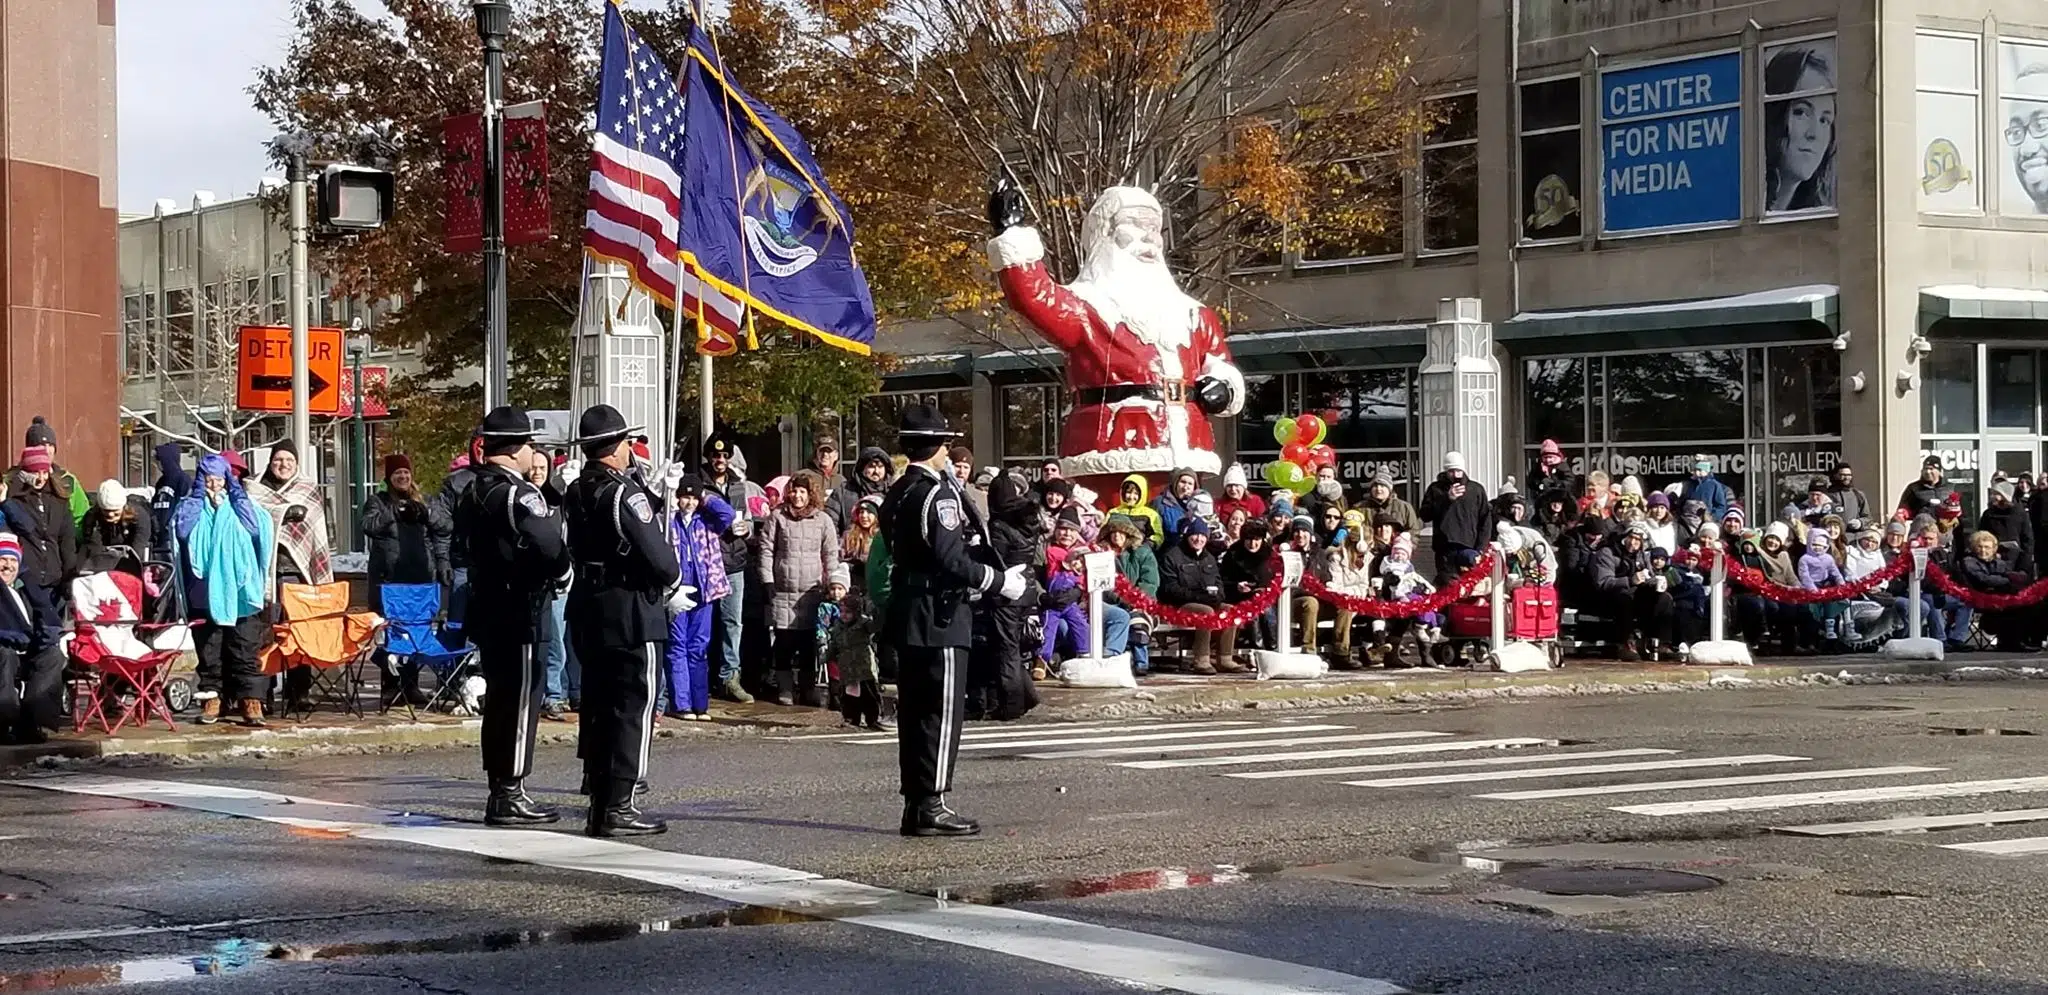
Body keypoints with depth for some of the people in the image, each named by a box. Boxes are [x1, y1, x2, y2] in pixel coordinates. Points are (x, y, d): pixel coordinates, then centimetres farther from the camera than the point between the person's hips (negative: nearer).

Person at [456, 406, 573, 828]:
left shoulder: (473, 492, 12)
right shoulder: (518, 494, -17)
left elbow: (464, 545, 19)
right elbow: (550, 547, -25)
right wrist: (561, 573, -7)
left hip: (486, 608, 10)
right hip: (518, 611, -10)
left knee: (500, 700, 15)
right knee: (520, 702, -5)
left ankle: (500, 790, 21)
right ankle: (509, 797, -4)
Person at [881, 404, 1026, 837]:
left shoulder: (896, 494, 13)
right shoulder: (937, 494, -15)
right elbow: (952, 560, -21)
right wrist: (1001, 582, -9)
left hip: (906, 614, 9)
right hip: (939, 616, -9)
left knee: (914, 712, 11)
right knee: (943, 712, -5)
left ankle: (915, 803, 15)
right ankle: (931, 806, -6)